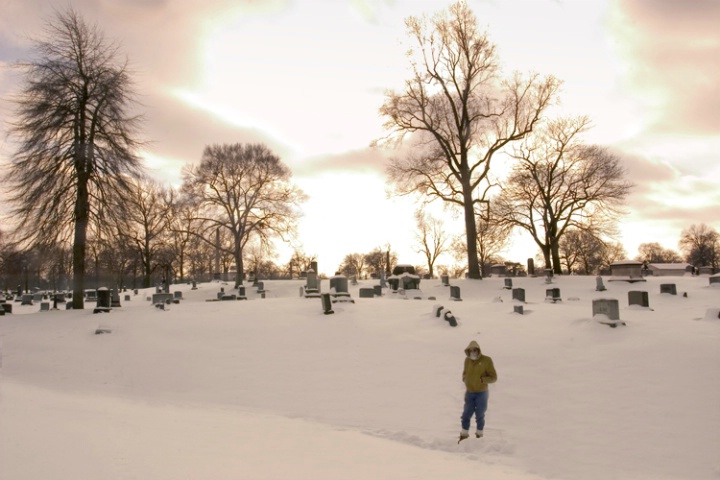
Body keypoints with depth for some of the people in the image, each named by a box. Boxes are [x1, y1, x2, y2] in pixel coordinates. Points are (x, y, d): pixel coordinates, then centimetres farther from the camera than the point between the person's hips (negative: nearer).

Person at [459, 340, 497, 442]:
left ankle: (479, 434, 28)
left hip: (481, 393, -3)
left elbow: (494, 377, -11)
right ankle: (464, 433, 26)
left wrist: (482, 380, -25)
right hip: (469, 393, 3)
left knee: (480, 415, 9)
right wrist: (465, 379, -2)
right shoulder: (467, 360, -1)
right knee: (466, 414, 7)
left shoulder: (486, 360, -15)